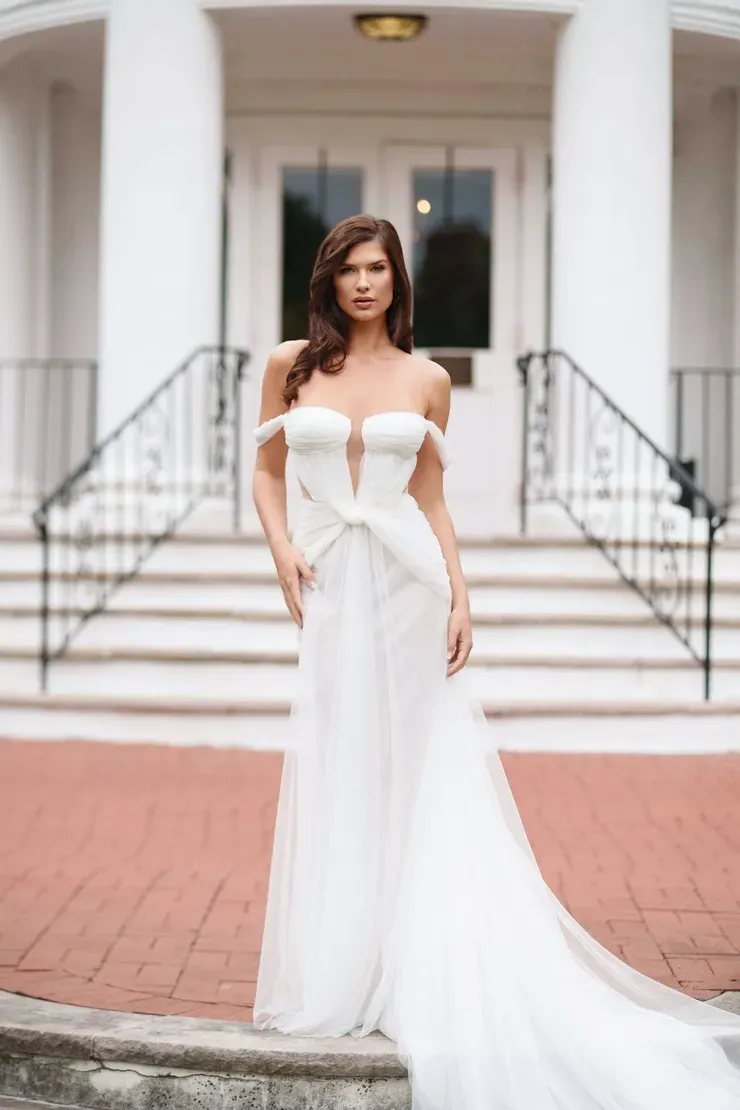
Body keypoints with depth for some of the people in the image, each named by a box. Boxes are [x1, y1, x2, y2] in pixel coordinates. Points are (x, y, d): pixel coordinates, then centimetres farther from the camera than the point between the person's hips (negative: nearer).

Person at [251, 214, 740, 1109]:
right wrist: (281, 550, -5)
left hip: (407, 579, 0)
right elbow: (267, 471, 12)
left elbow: (432, 501, 7)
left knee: (413, 772, 1)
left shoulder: (426, 380, 6)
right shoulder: (291, 365, 6)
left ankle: (406, 974, 9)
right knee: (336, 776, 4)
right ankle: (332, 979, 14)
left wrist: (459, 597, -2)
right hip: (330, 584, 1)